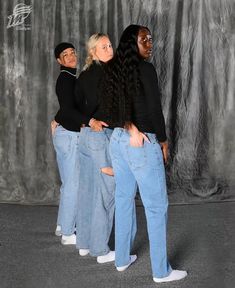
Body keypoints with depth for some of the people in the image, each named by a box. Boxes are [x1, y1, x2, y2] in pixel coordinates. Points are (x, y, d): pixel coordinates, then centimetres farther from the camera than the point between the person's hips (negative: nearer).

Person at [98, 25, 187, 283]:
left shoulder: (113, 70, 7)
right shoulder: (145, 69, -14)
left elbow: (108, 107, 10)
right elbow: (154, 109, -13)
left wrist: (127, 127, 14)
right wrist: (163, 140, -1)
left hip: (117, 139, 8)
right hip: (142, 143, -8)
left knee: (123, 200, 16)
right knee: (156, 206, 1)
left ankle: (122, 259, 27)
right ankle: (161, 271, 7)